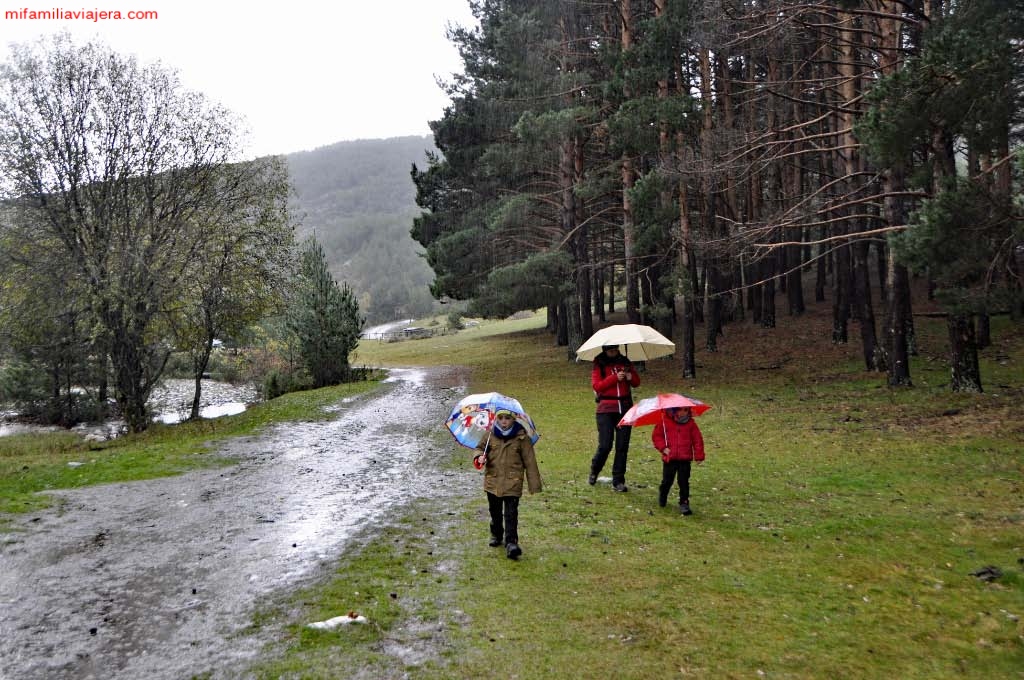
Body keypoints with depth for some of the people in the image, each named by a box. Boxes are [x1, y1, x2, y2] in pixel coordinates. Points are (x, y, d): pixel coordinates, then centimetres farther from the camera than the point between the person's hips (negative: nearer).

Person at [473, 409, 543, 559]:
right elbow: (480, 447, 12)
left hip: (513, 483, -3)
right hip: (493, 480, 3)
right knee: (495, 512, 19)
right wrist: (479, 457, -13)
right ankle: (496, 535, 40)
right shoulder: (490, 435, -2)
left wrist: (534, 484, -3)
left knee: (511, 514, -10)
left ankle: (511, 543, -8)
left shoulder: (521, 437, -7)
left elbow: (530, 461, -3)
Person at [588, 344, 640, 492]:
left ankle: (618, 481, 10)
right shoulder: (599, 365, 2)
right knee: (605, 445, -6)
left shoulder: (625, 363, 12)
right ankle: (594, 472, 22)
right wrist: (615, 378, -18)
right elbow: (596, 386, -9)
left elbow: (637, 383, 13)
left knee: (622, 446, 2)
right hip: (606, 409, -3)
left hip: (625, 408, 3)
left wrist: (631, 377, -9)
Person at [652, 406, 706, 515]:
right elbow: (656, 435, 2)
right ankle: (662, 498, 36)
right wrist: (663, 448, -10)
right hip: (669, 458, 0)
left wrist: (699, 456, 1)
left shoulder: (691, 423, 1)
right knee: (667, 481, 11)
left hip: (685, 459, 0)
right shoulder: (665, 421, -4)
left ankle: (684, 503, 9)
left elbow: (697, 439, 5)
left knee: (684, 482, -1)